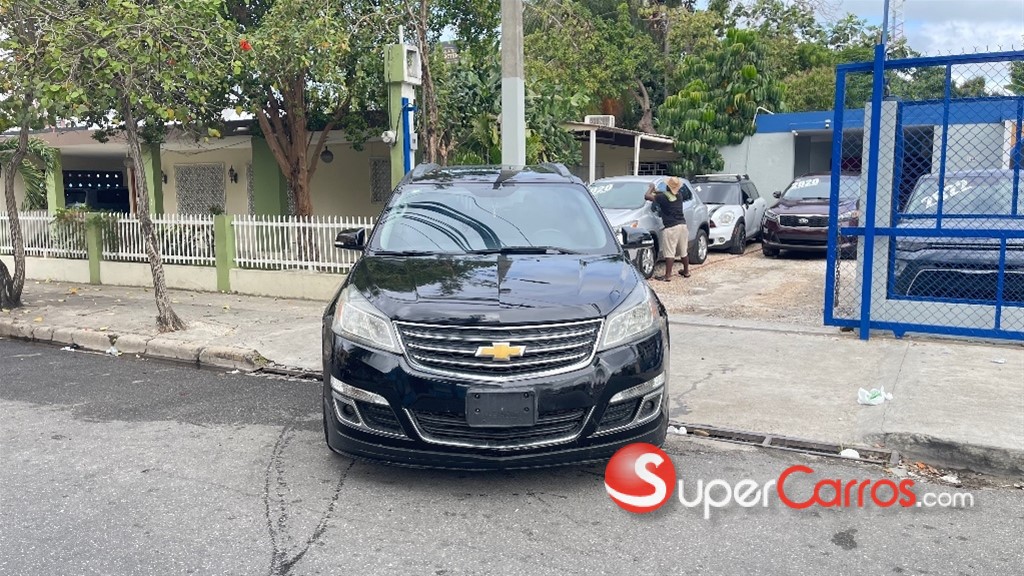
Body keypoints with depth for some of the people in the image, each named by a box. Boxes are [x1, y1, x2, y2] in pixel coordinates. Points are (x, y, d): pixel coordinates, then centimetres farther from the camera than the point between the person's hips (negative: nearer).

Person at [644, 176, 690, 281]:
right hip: (682, 225, 7)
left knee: (669, 253, -7)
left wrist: (651, 188, 10)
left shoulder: (663, 197, -10)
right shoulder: (679, 196, 10)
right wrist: (657, 192, 32)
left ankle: (667, 276, -8)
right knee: (683, 251, 18)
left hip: (671, 228, -7)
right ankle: (686, 272, 29)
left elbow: (647, 196, -9)